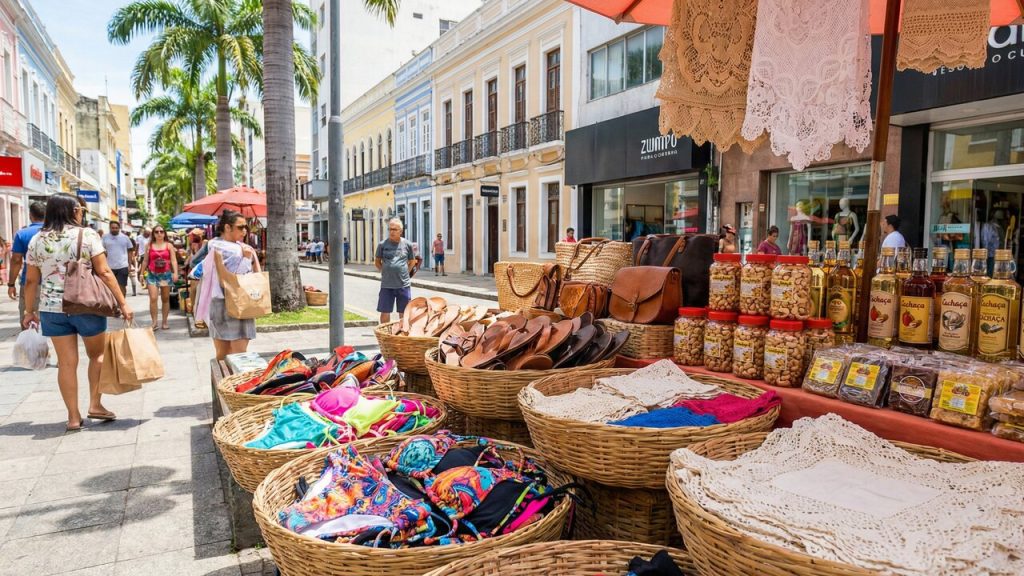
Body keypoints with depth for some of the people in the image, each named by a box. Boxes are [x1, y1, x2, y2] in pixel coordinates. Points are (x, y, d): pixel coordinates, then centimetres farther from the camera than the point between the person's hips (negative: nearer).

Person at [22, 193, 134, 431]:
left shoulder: (37, 240, 5)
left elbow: (31, 281, 8)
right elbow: (104, 272, -11)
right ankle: (95, 405, 14)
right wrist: (123, 303, -8)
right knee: (97, 354, 17)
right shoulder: (87, 234, -6)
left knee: (66, 362, 7)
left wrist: (29, 311, 19)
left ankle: (73, 417, 12)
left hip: (52, 309, 3)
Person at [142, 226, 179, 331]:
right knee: (153, 298, -12)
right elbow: (145, 261, 10)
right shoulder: (149, 246, 6)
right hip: (152, 275, 0)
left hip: (166, 274, 0)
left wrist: (175, 273, -13)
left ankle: (164, 322, 15)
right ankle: (154, 322, -8)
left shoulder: (169, 245, 4)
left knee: (165, 299, 8)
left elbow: (173, 260, -2)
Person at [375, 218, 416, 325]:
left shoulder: (407, 244, 1)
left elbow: (412, 261, 13)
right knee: (385, 312, 4)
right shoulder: (382, 244, -1)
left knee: (403, 313, 8)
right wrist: (385, 272, 4)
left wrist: (405, 273, 6)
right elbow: (377, 261, 11)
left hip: (404, 284, 0)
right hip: (386, 285, 0)